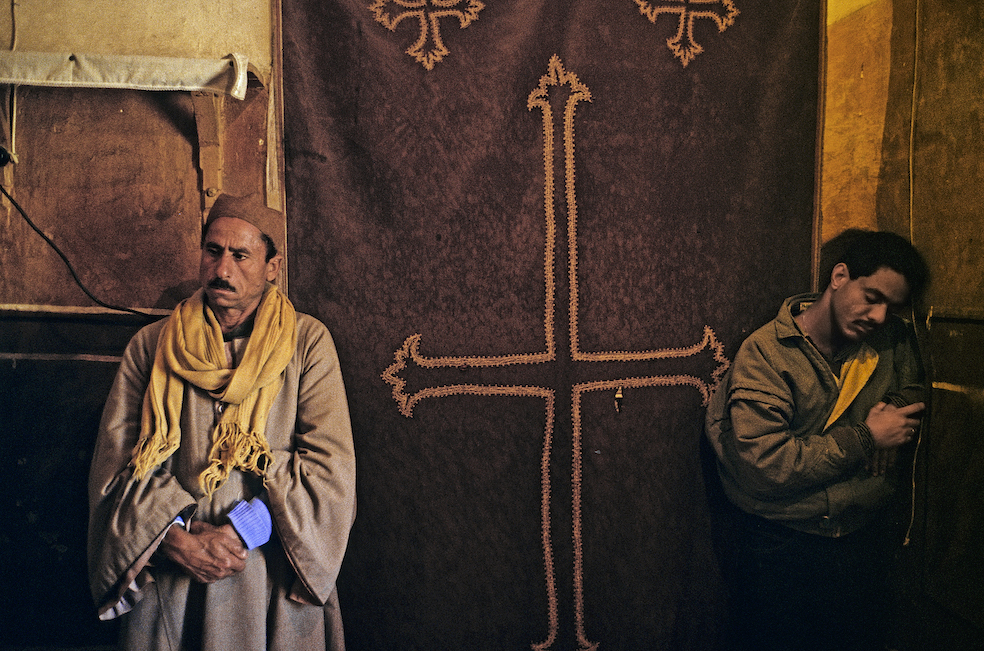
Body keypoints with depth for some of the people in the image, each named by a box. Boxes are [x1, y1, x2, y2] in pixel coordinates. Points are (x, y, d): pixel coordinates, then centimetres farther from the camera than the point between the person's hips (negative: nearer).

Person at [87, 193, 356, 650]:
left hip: (274, 582, -1)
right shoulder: (150, 347, 4)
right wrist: (177, 539, -15)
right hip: (165, 583, 2)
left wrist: (238, 534, -16)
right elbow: (116, 462, -2)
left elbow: (330, 467, -9)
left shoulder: (307, 343, -2)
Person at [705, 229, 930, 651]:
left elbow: (911, 390, 21)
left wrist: (894, 413, -4)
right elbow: (764, 467, -27)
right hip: (780, 546, -5)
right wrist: (866, 438, -20)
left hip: (866, 535, 5)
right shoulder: (765, 354, -19)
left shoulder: (895, 340, -2)